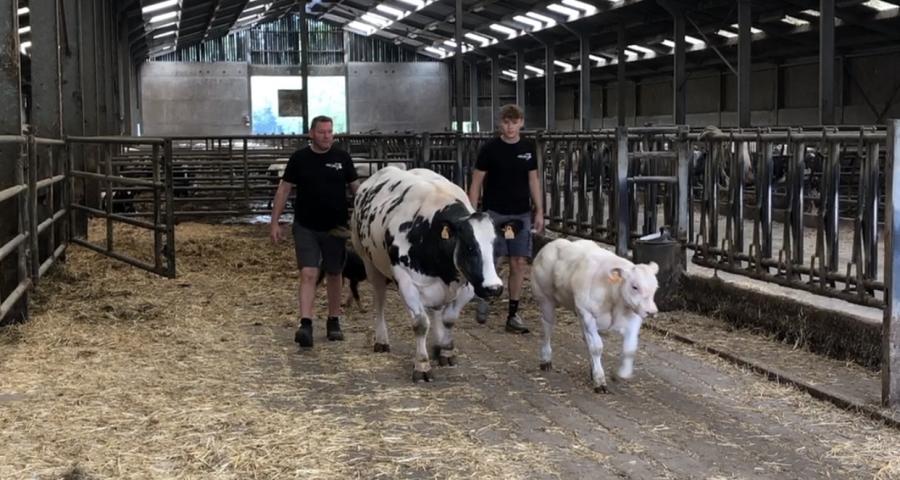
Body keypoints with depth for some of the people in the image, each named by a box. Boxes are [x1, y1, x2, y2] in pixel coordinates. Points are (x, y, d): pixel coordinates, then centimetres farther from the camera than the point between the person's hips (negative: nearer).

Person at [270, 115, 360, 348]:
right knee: (308, 274, -11)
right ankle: (305, 324, -16)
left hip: (335, 228, 1)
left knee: (334, 275, 12)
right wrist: (274, 222, -2)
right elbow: (283, 190, 2)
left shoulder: (342, 158, 0)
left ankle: (334, 322, 25)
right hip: (305, 227, -1)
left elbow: (356, 188, 6)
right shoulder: (299, 158, -2)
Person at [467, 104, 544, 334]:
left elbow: (533, 180, 13)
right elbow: (476, 182, -3)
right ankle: (483, 297, 26)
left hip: (521, 215, 3)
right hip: (494, 213, -3)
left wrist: (539, 211, 8)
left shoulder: (528, 149, 6)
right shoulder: (490, 149, -5)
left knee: (519, 263, 1)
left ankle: (513, 314, 10)